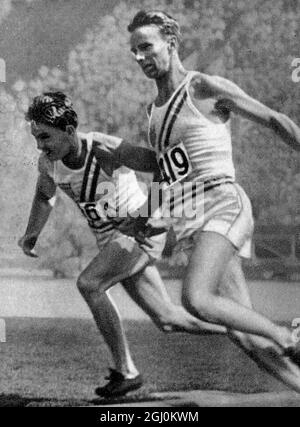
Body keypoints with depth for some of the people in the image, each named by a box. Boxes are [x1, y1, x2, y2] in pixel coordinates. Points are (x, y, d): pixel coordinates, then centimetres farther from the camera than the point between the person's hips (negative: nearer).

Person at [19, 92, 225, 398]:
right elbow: (44, 196, 14)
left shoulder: (107, 150, -27)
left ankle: (125, 371, -12)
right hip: (110, 239, 7)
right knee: (168, 321, 9)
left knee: (89, 284, -23)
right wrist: (31, 234, 4)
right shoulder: (48, 163, -8)